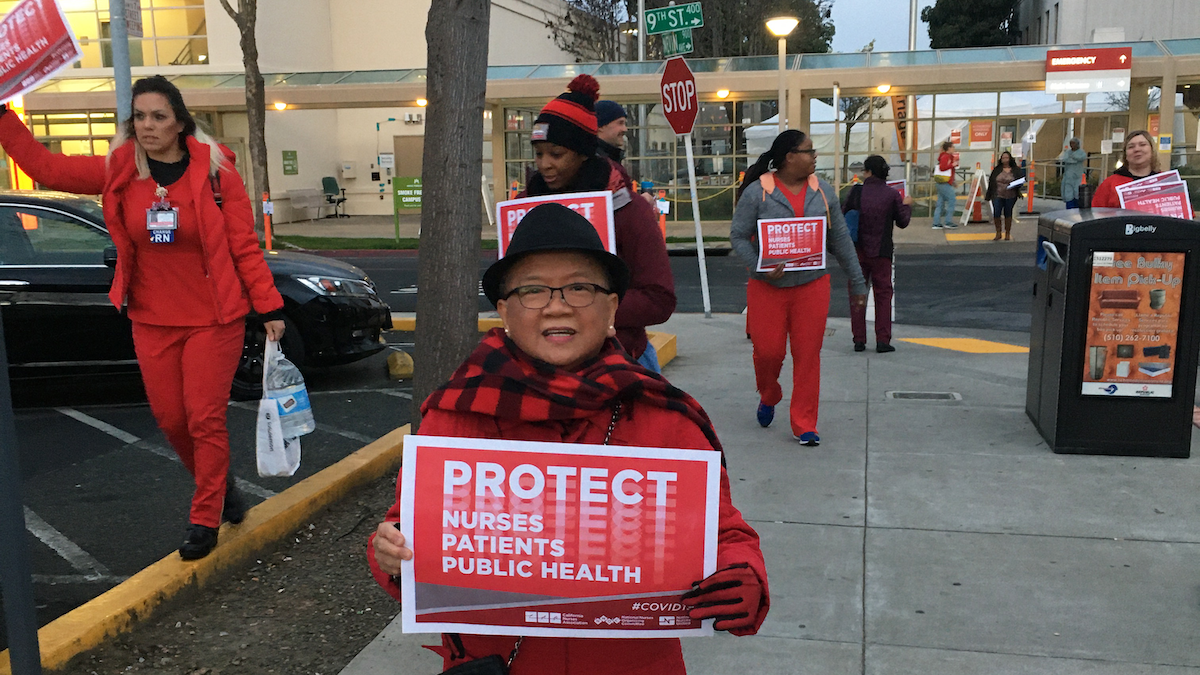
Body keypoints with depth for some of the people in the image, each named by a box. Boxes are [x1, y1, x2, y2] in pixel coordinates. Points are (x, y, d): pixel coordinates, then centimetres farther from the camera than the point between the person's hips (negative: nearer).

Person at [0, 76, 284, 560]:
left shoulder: (215, 170, -10)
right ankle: (220, 487, 35)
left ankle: (204, 521, 13)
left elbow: (245, 246, -9)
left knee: (205, 419, -1)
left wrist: (269, 307, -10)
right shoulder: (119, 172, 0)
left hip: (213, 319, -4)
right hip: (152, 322, 4)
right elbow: (45, 166, 2)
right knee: (170, 419, 11)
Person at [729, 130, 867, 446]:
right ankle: (768, 397, 34)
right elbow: (738, 236, -5)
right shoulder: (756, 192, -5)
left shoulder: (823, 191, 7)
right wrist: (759, 268, -21)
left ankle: (804, 425, 12)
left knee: (808, 355, 1)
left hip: (812, 286, 3)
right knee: (768, 350, 1)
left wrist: (857, 282, 13)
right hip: (767, 287, -2)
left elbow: (841, 238, 12)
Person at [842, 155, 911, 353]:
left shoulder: (856, 191, -7)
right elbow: (902, 222, 2)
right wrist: (907, 205, 19)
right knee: (883, 294, 9)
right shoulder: (892, 194, -5)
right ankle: (883, 340, 5)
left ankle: (859, 340, 9)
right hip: (881, 252, 0)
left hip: (857, 250, 0)